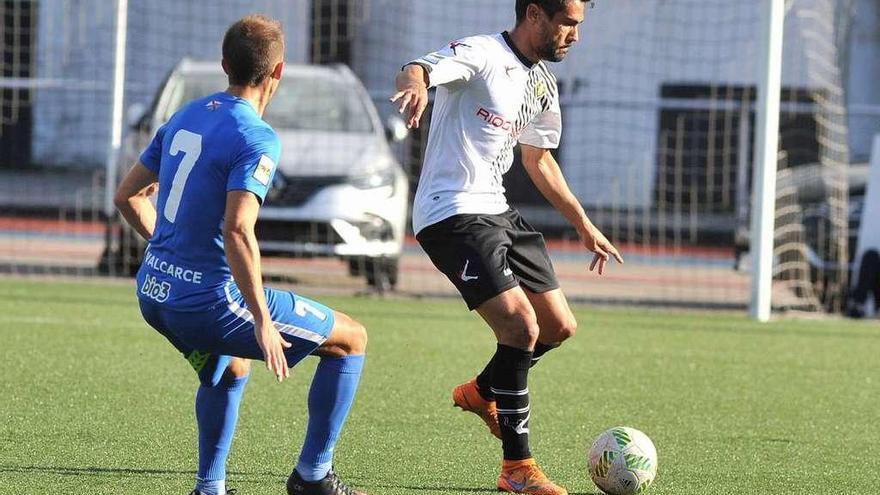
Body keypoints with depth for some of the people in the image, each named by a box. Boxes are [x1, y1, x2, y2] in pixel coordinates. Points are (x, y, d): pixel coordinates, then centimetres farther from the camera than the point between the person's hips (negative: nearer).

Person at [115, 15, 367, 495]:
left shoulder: (186, 116, 9)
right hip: (209, 302, -8)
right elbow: (237, 231, -27)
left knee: (229, 371, 37)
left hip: (154, 293, 8)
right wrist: (263, 323, -24)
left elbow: (128, 195, 18)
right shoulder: (256, 139, -15)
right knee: (351, 339, 7)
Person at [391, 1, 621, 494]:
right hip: (452, 214, -9)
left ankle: (482, 392, 37)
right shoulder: (481, 55, -13)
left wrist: (584, 224, 27)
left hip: (497, 212, 9)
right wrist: (416, 84, -56)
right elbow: (416, 70, -31)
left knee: (559, 326, 10)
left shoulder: (542, 84, 14)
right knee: (521, 325, -19)